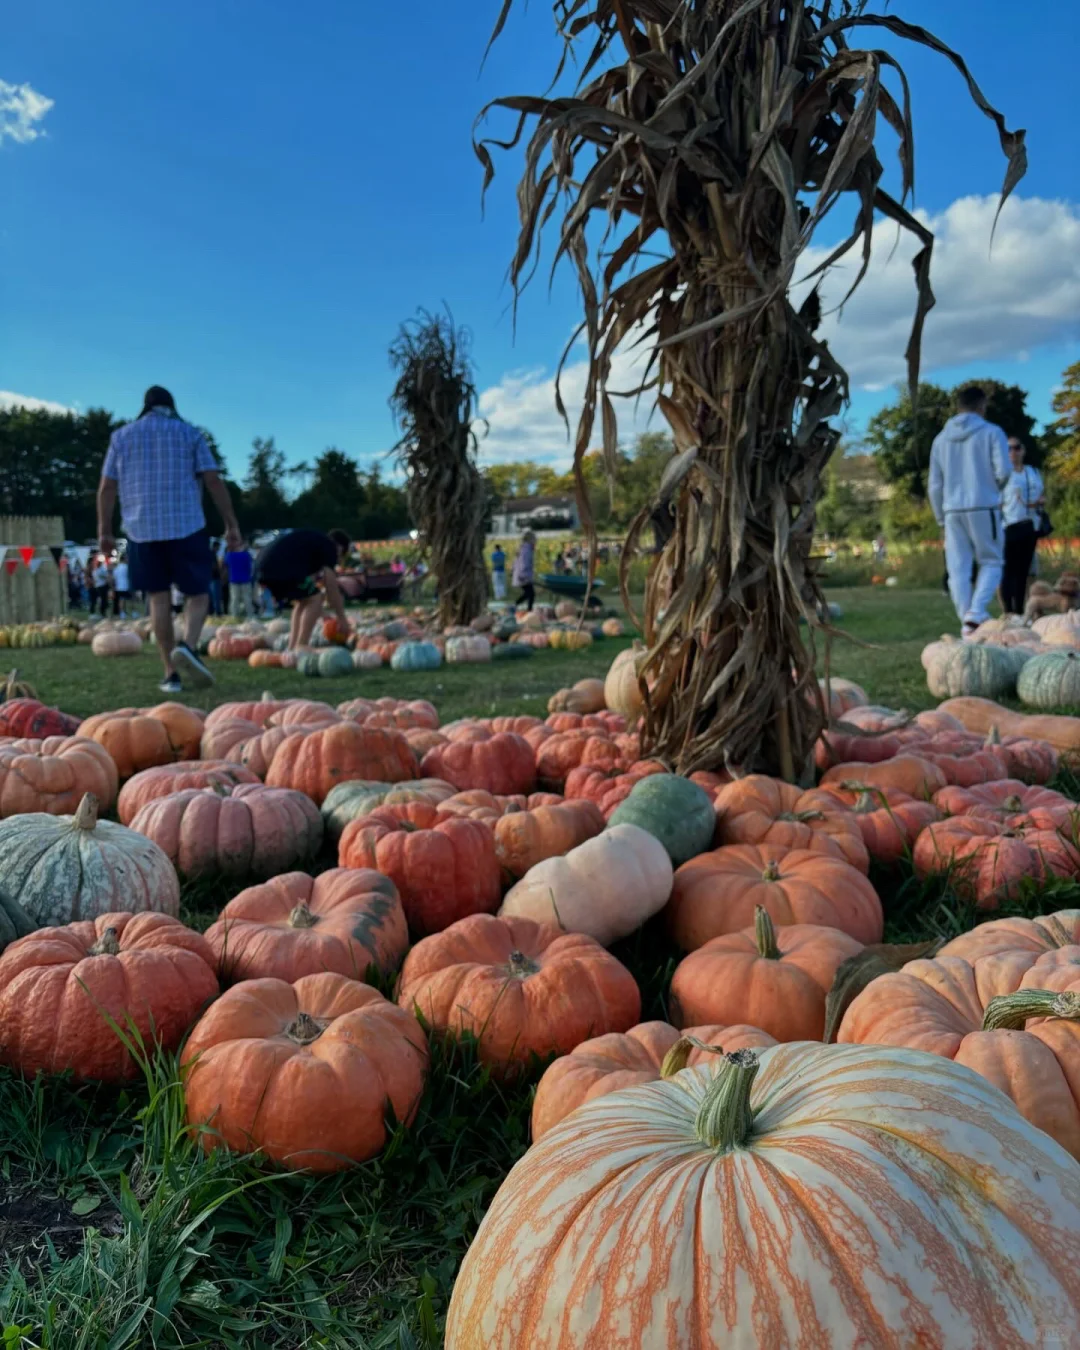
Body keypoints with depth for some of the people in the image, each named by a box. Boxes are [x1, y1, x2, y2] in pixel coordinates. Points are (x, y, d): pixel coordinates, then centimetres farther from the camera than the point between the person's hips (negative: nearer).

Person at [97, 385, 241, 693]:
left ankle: (171, 674, 3)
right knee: (197, 593, 5)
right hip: (187, 527, -2)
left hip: (142, 529, 2)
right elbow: (213, 481, -1)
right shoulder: (189, 433, 7)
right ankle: (188, 646, -23)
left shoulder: (122, 436, 13)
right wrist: (231, 524, 1)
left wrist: (104, 530, 14)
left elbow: (107, 487, 9)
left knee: (158, 597, 7)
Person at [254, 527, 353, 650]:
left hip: (264, 566, 9)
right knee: (314, 599, 4)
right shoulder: (329, 547, 8)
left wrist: (319, 613, 43)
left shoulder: (312, 541, 32)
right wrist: (342, 619, 11)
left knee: (302, 600, 23)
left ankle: (292, 648, 18)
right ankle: (300, 648, -1)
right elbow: (331, 587, 4)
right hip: (280, 567, -9)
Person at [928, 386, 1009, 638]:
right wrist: (994, 487, 12)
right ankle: (976, 612, -11)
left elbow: (935, 484, 12)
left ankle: (967, 623, 1)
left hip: (952, 511, 3)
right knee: (990, 562, 8)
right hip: (984, 508, -3)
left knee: (958, 568, 4)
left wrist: (940, 517, 20)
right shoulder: (991, 432, -1)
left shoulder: (941, 438, 12)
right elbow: (1003, 470, -10)